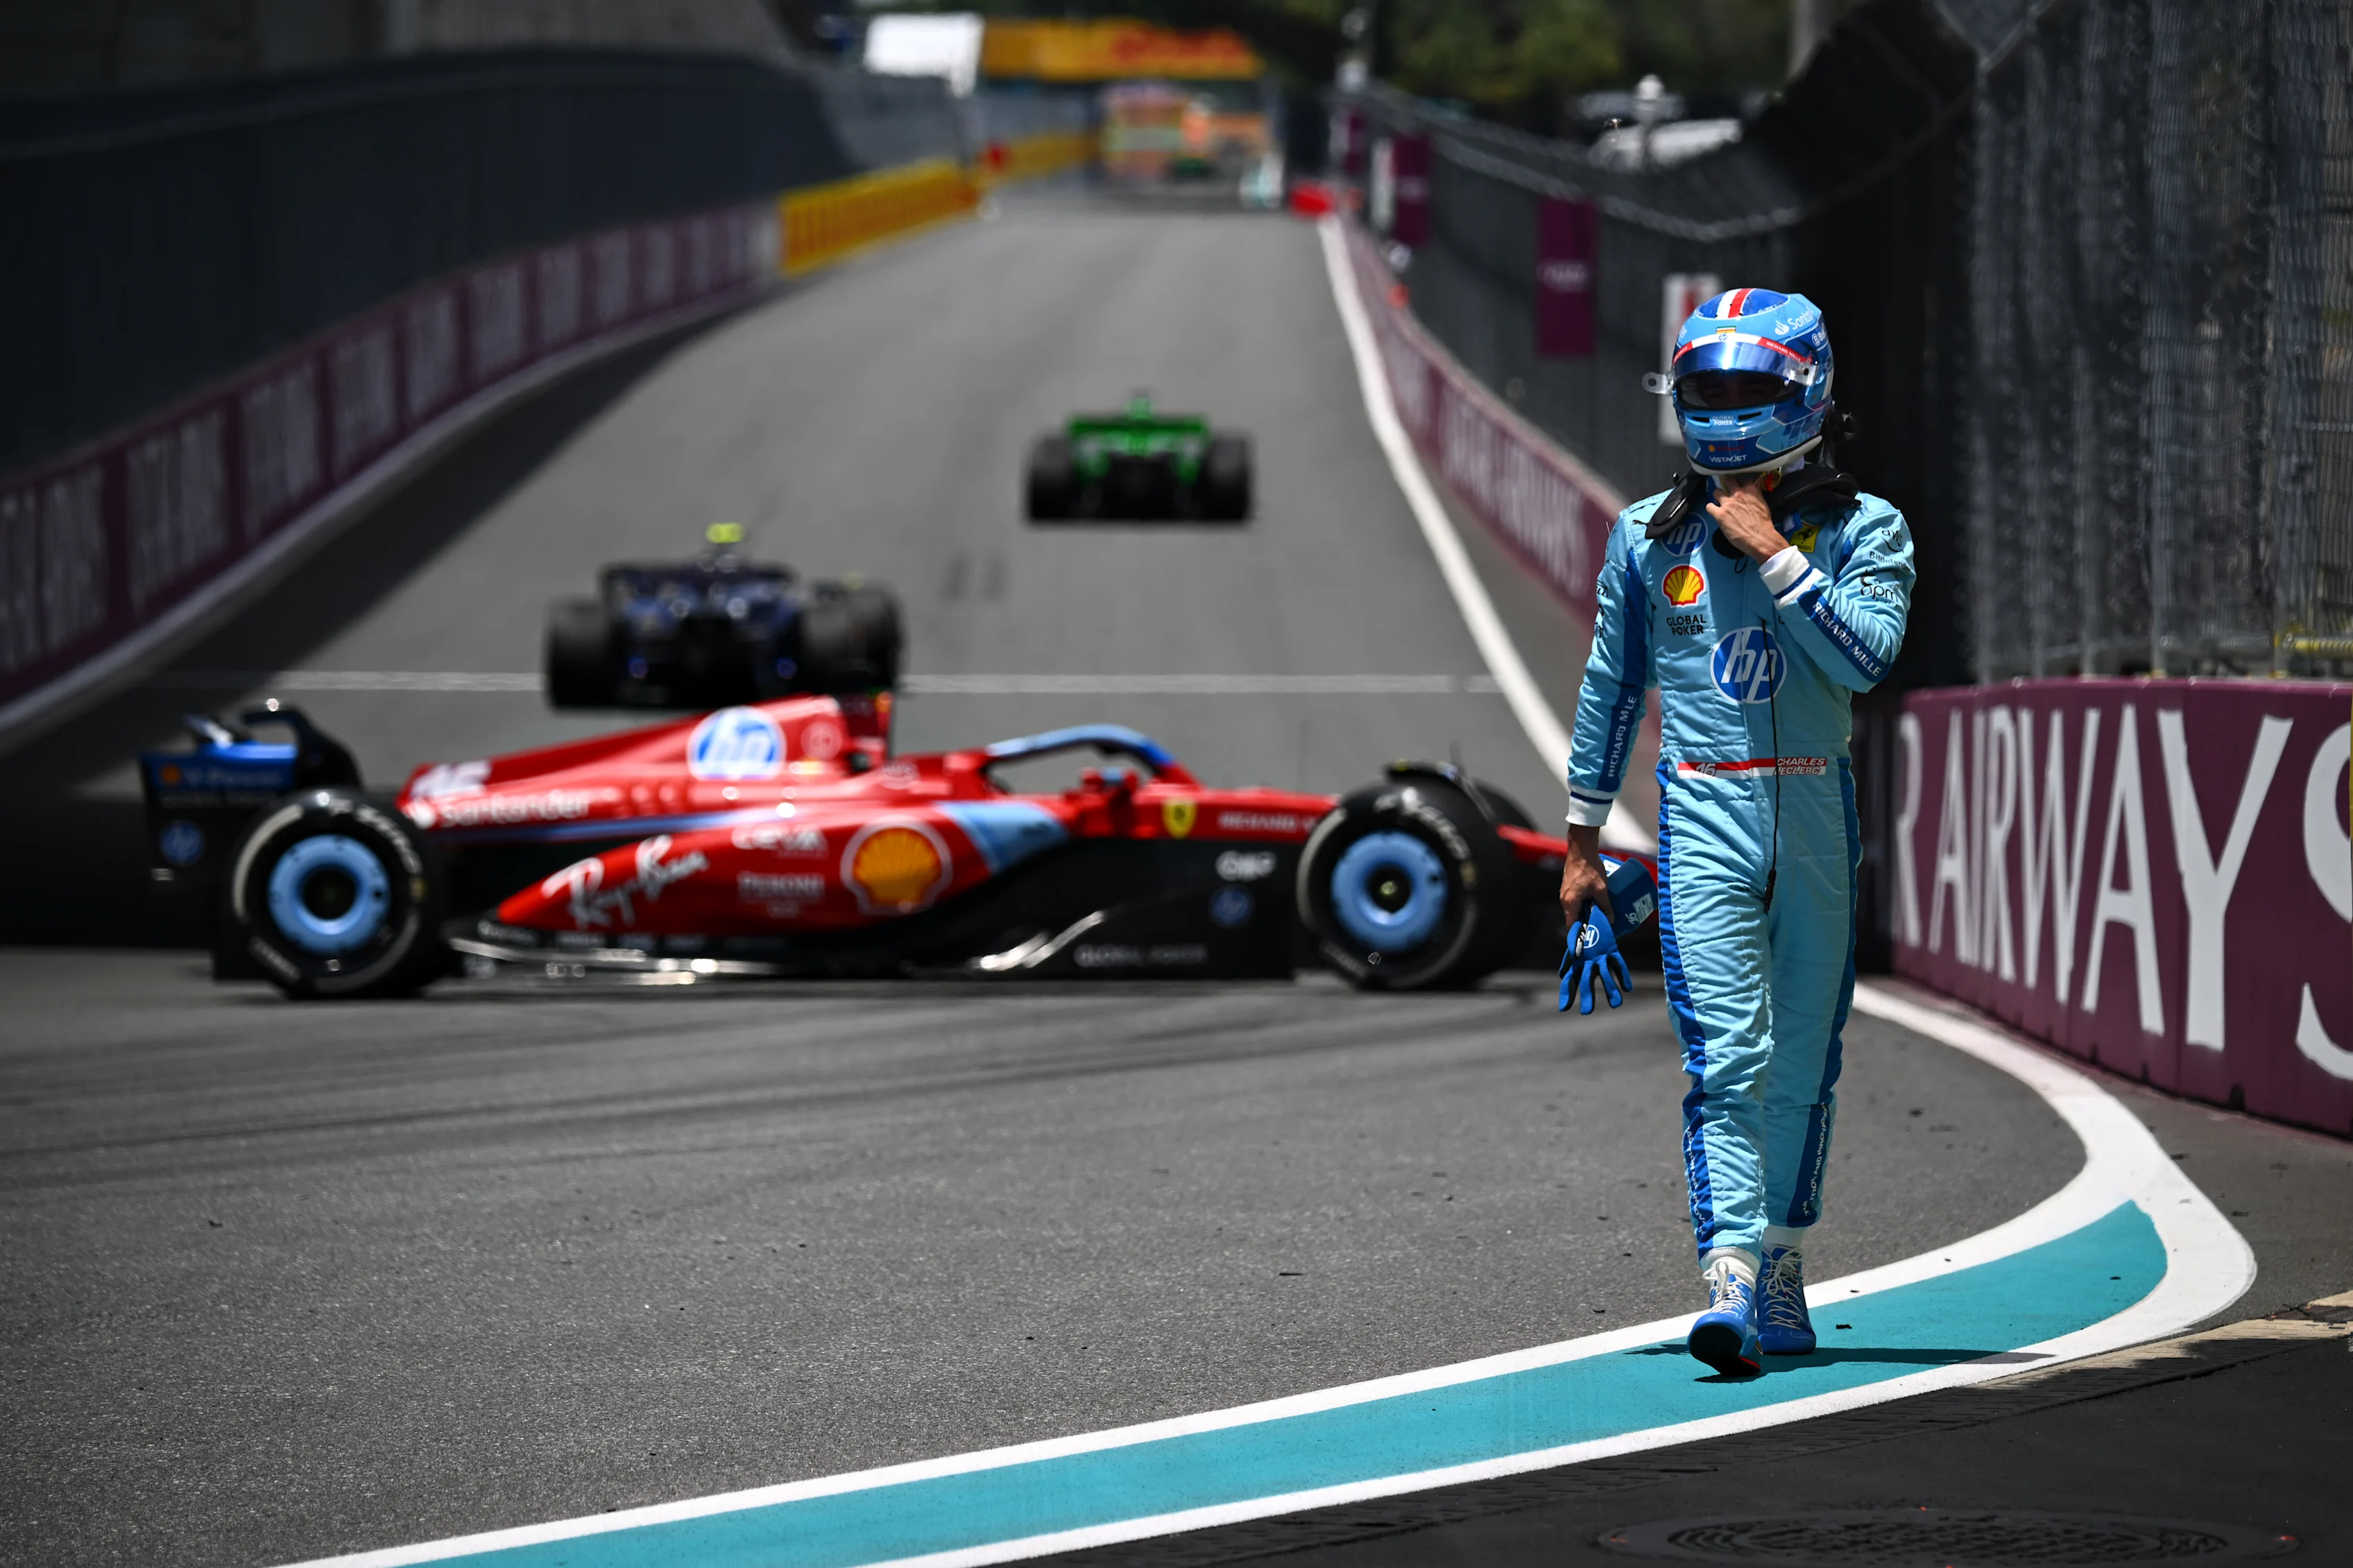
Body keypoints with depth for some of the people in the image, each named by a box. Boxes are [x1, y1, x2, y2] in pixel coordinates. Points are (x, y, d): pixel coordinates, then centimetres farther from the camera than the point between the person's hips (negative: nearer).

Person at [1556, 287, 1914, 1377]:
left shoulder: (1862, 530, 1)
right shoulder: (1650, 537, 6)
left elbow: (1866, 656, -16)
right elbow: (1612, 686, 14)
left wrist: (1773, 553, -17)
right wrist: (1582, 835, 15)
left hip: (1815, 812, 1)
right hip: (1703, 817, 0)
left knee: (1800, 1062, 7)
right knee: (1728, 1054, -13)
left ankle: (1781, 1268, 21)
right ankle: (1730, 1278, -20)